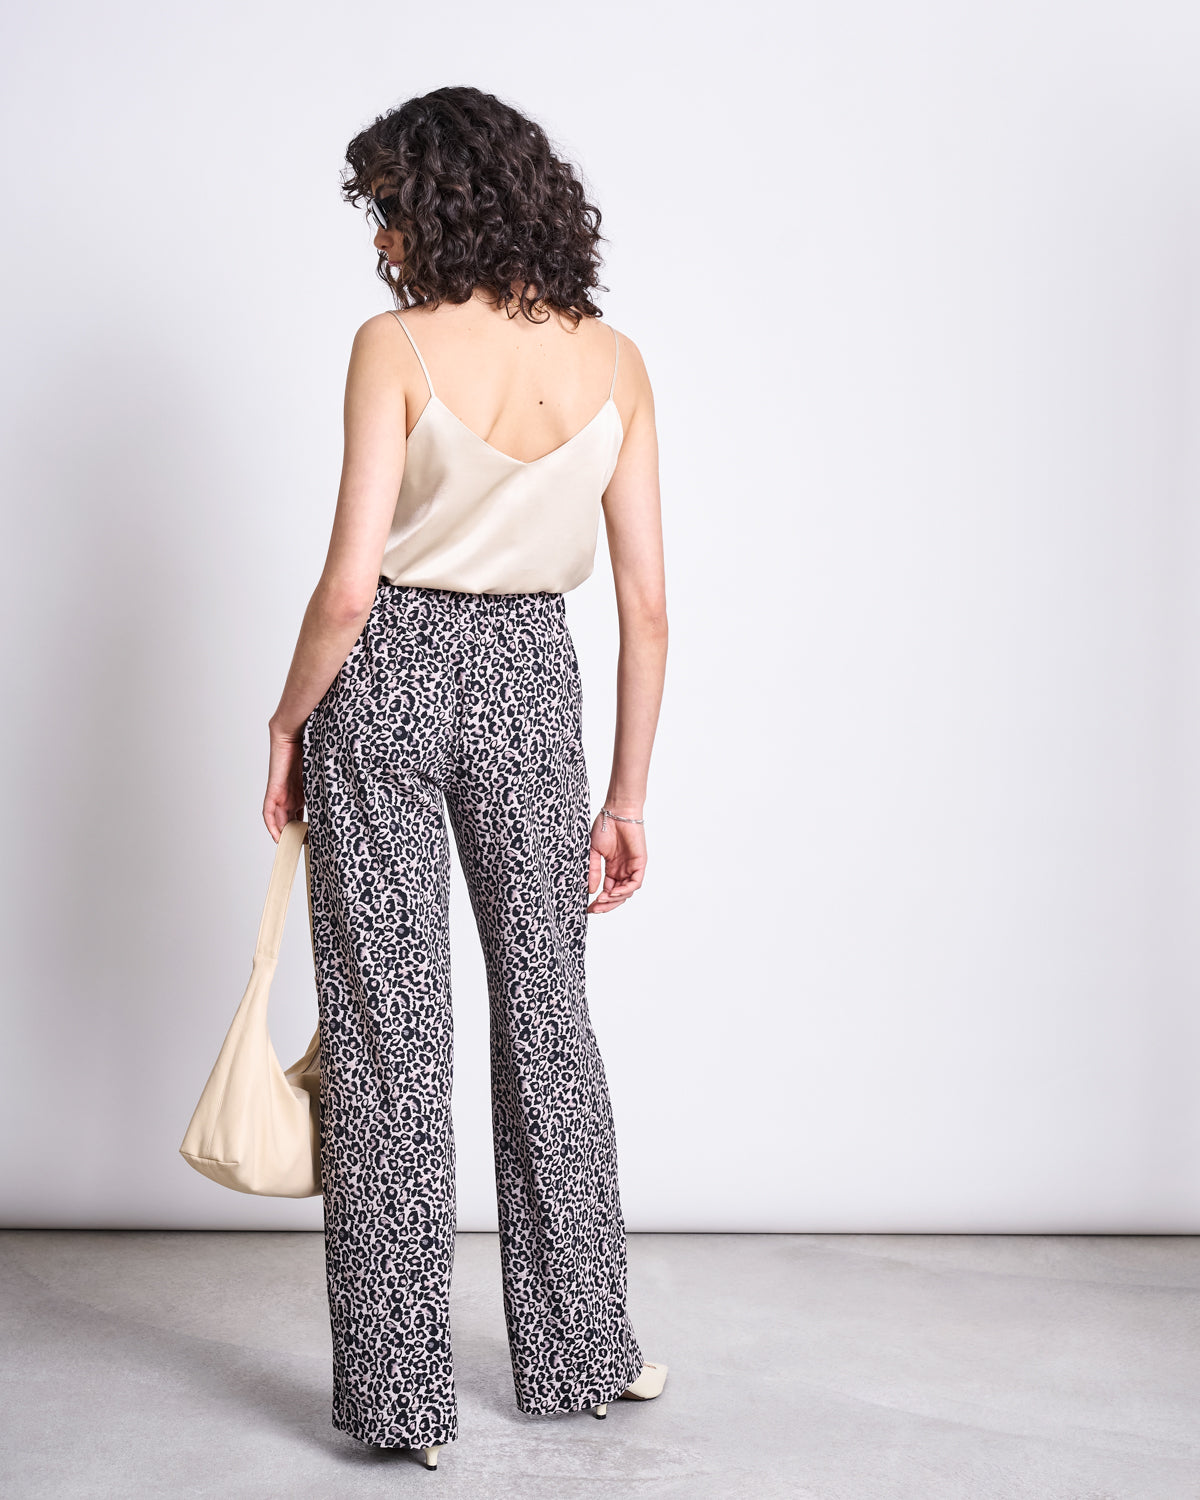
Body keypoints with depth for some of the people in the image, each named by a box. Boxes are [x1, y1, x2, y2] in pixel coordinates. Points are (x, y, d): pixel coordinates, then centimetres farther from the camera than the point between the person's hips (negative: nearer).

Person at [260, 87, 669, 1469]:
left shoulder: (397, 345, -11)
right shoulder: (613, 361, 1)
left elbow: (350, 585, -17)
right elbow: (644, 604, 0)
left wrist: (290, 717, 1)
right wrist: (627, 798, 7)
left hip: (387, 677, -3)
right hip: (533, 682, 3)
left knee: (387, 1030, 6)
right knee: (545, 1011, 16)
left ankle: (398, 1392, 16)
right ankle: (580, 1351, 28)